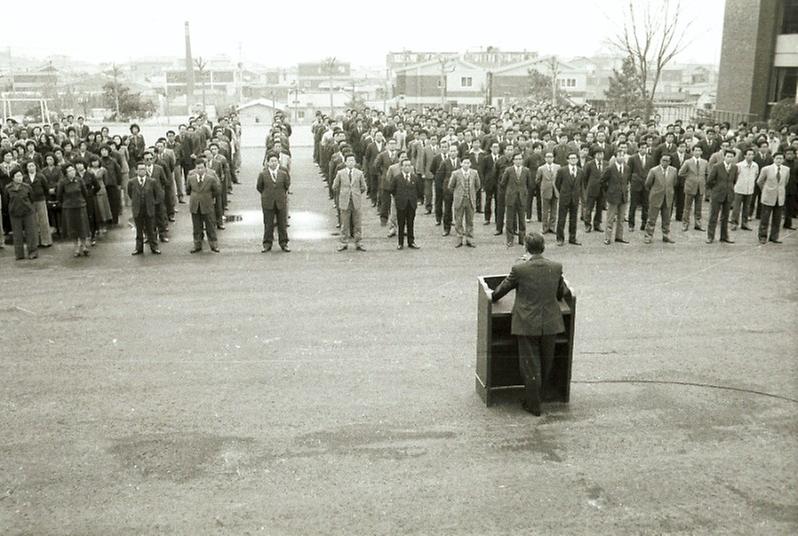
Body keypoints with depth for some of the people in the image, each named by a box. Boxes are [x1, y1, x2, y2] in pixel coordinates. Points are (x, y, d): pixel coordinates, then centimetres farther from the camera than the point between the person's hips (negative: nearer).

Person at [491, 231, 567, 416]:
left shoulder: (519, 269, -15)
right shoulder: (556, 267, -5)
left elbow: (503, 289, 0)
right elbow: (561, 293, 11)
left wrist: (492, 297, 21)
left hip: (527, 325, -3)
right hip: (550, 324, 3)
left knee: (530, 364, 8)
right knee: (545, 363, 19)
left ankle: (533, 404, 15)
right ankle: (536, 395, 35)